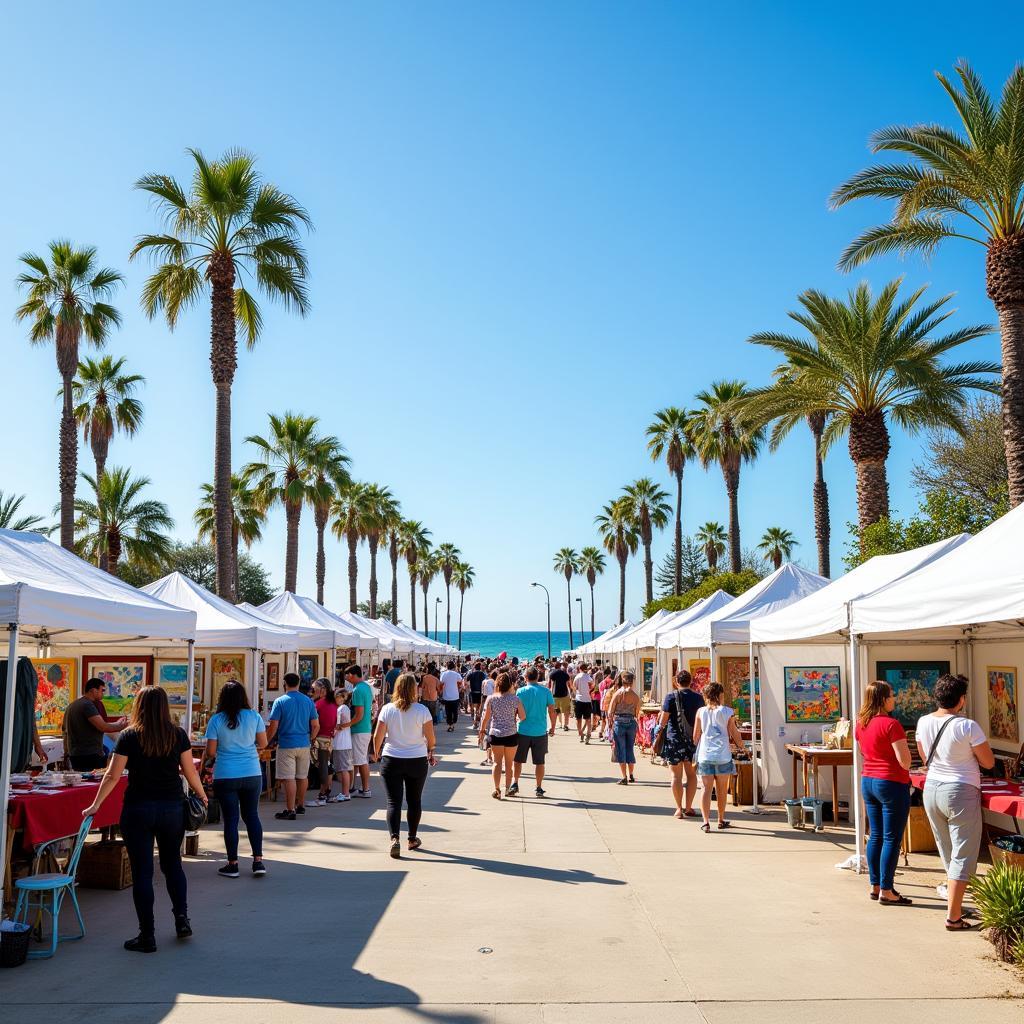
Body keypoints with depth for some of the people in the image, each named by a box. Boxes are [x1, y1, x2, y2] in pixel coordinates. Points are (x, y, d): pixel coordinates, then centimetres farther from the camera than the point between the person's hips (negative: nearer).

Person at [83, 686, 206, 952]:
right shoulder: (178, 735, -2)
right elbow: (190, 772, 2)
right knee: (172, 863, 21)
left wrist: (95, 805, 4)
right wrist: (202, 796, 18)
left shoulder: (129, 736, -6)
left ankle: (147, 936, 8)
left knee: (142, 871, 4)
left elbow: (113, 776, -6)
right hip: (172, 807, 2)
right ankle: (182, 919, 18)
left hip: (138, 809, -2)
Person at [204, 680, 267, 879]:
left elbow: (210, 752, -5)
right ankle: (258, 860, 8)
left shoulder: (216, 720, -7)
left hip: (225, 776, -2)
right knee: (252, 815, 12)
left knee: (231, 819, 6)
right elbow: (263, 743, 5)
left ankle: (233, 864, 12)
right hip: (252, 774, 2)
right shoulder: (253, 717, -3)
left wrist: (211, 758, 16)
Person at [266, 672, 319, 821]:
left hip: (286, 745, -5)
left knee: (289, 778, -3)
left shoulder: (280, 701, -8)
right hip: (304, 744, 5)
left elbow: (273, 726, -11)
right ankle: (300, 806, 29)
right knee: (302, 776, 16)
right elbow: (316, 725, 6)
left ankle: (290, 811, -3)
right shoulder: (308, 701, 4)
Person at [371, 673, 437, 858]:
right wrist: (430, 752, 14)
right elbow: (430, 738, -6)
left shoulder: (387, 709, -7)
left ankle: (395, 838, -15)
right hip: (417, 761, 0)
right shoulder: (422, 710, -9)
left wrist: (376, 752, 15)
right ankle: (412, 839, 25)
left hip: (391, 760, 0)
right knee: (414, 800, 15)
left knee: (393, 801, 2)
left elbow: (378, 736, -4)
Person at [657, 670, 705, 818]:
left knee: (676, 775, 3)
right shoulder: (698, 697, 4)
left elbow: (664, 718, -8)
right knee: (691, 775, 11)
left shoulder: (671, 696, -6)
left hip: (675, 739, -3)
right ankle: (688, 808, 12)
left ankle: (679, 808, 3)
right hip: (693, 739, 3)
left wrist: (659, 728, 10)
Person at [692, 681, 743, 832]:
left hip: (705, 755, 1)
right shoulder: (727, 712, -3)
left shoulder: (700, 711, 2)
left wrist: (697, 746, 26)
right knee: (722, 789, 13)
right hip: (723, 755, -1)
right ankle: (721, 820, 25)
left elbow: (695, 736, 6)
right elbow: (734, 734, 3)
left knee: (706, 787, 1)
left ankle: (706, 821, -10)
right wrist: (739, 744, 23)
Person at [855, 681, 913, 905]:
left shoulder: (861, 724, 7)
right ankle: (886, 891, 1)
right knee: (892, 838, -2)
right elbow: (905, 761, -18)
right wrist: (904, 745, 1)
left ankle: (875, 886, 20)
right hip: (892, 783, -8)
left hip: (868, 782, 8)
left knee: (875, 836, 14)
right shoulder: (891, 724, -17)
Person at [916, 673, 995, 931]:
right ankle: (953, 917, 3)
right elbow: (989, 762, -9)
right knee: (962, 857, 2)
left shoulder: (923, 722, 0)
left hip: (932, 790, 6)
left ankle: (956, 906, 35)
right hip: (961, 793, -6)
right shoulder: (967, 726, -18)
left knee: (948, 855, 20)